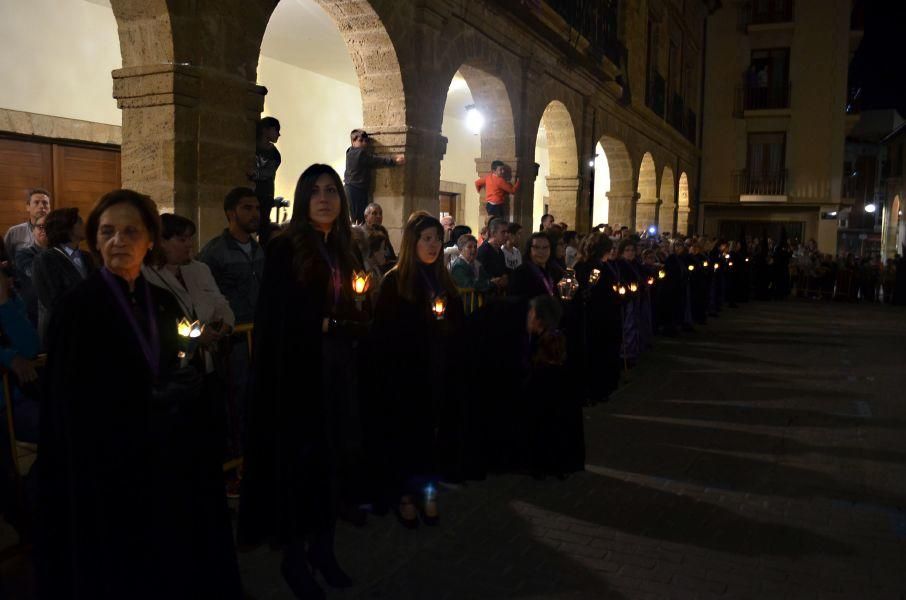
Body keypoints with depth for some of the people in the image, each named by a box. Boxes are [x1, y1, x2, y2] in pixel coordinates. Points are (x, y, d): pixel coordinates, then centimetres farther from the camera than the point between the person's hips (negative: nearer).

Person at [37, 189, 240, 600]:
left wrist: (182, 389, -9)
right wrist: (152, 400, -13)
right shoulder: (78, 306, -11)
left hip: (167, 459, 5)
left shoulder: (163, 303, 6)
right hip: (106, 464, -5)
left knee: (174, 562, 14)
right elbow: (72, 404, -13)